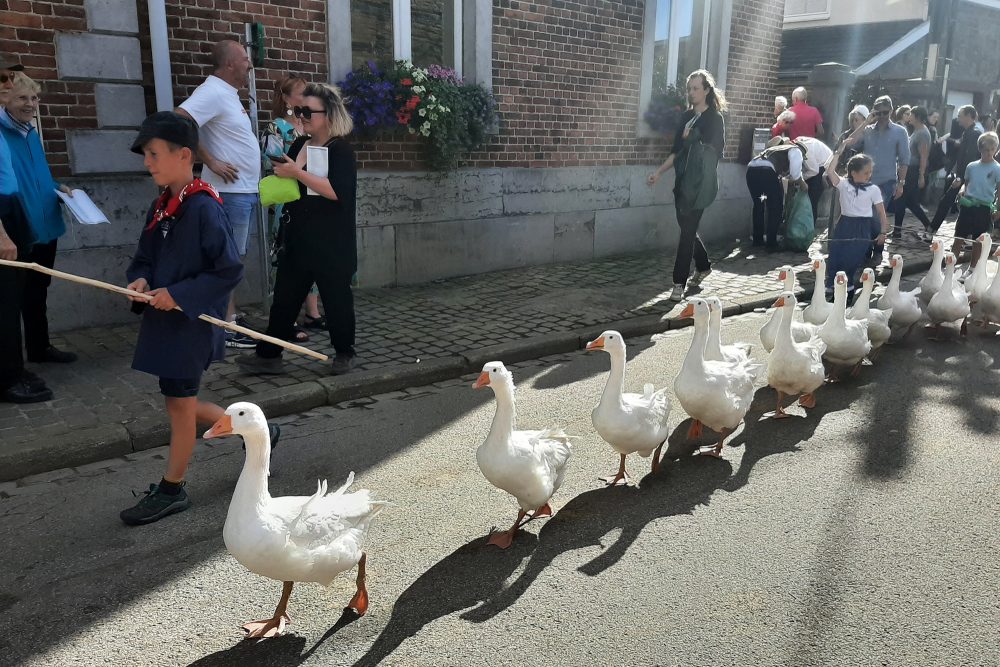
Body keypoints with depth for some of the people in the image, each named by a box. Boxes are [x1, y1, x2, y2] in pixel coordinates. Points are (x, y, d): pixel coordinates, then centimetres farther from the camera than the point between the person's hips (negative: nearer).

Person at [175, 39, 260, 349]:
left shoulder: (228, 93, 15)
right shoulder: (212, 92, -14)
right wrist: (211, 162, -22)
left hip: (245, 190, 10)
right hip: (231, 191, -10)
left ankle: (231, 317, 23)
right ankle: (226, 327, 1)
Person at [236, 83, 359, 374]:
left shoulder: (341, 150, -10)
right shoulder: (298, 146, 12)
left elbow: (337, 191, -25)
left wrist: (297, 173, -23)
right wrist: (280, 180, 4)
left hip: (331, 242, -7)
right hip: (298, 238, 7)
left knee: (335, 296, 4)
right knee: (284, 296, 8)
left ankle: (344, 353, 21)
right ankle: (268, 355, 15)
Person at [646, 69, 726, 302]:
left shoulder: (714, 119, -5)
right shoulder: (687, 117, 13)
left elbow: (713, 152, -8)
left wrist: (690, 137, -5)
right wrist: (659, 172, 10)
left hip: (700, 183, -6)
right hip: (682, 180, 7)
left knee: (687, 230, -8)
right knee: (687, 227, 13)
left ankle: (680, 283, -4)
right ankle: (703, 266, 35)